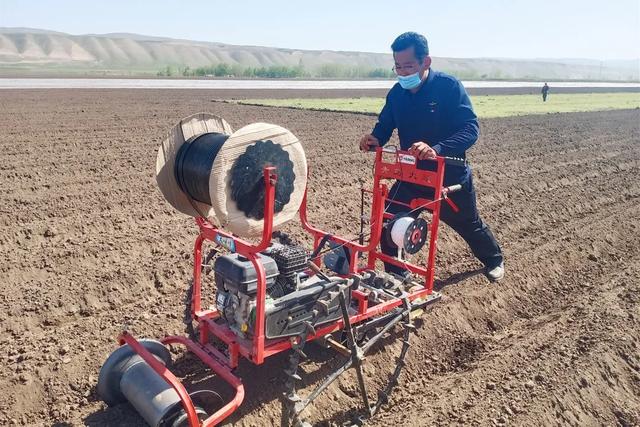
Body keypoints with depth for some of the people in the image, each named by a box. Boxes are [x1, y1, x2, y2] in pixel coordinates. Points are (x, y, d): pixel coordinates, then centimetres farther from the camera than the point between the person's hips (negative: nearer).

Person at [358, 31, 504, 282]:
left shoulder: (449, 86, -21)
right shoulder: (397, 93, -6)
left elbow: (470, 129, -29)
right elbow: (384, 126, 4)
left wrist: (436, 150, -46)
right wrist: (374, 139, -22)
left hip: (450, 177, -3)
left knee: (470, 226, 19)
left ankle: (494, 261, 50)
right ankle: (396, 277, 11)